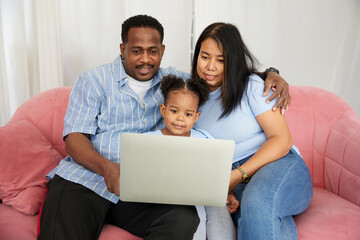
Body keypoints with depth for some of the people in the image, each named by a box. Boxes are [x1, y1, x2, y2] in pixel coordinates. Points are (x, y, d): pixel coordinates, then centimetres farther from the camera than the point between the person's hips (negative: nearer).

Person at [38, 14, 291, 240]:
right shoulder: (94, 80, 7)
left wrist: (271, 75, -1)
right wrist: (106, 167, -22)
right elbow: (74, 137, -1)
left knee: (184, 218, -28)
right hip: (85, 179, -2)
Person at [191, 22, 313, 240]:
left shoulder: (251, 85, 0)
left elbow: (282, 139, -7)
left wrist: (239, 175, -18)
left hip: (279, 164, -1)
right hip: (236, 183, 1)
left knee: (256, 201, -37)